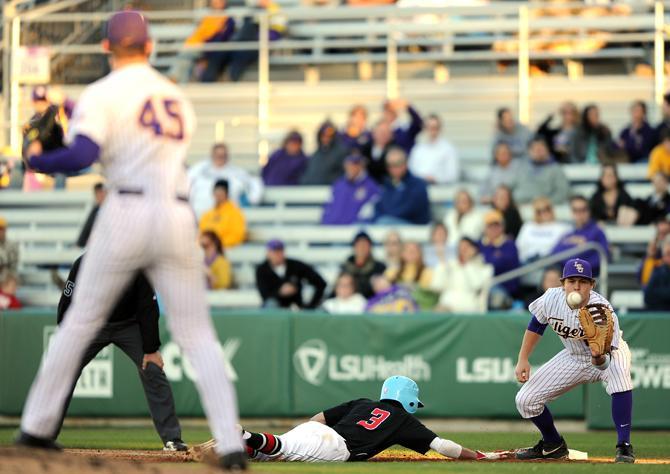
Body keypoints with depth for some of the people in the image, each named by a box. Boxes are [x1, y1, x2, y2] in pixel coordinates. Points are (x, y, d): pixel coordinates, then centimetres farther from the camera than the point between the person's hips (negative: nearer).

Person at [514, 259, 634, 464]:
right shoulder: (552, 299, -23)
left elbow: (603, 364, -40)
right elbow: (536, 325, 0)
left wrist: (599, 357, -62)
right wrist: (523, 360, -2)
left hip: (610, 353, -4)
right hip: (573, 358, 4)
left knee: (619, 376, -40)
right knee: (525, 400, -3)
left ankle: (624, 446, -29)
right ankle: (553, 445, 25)